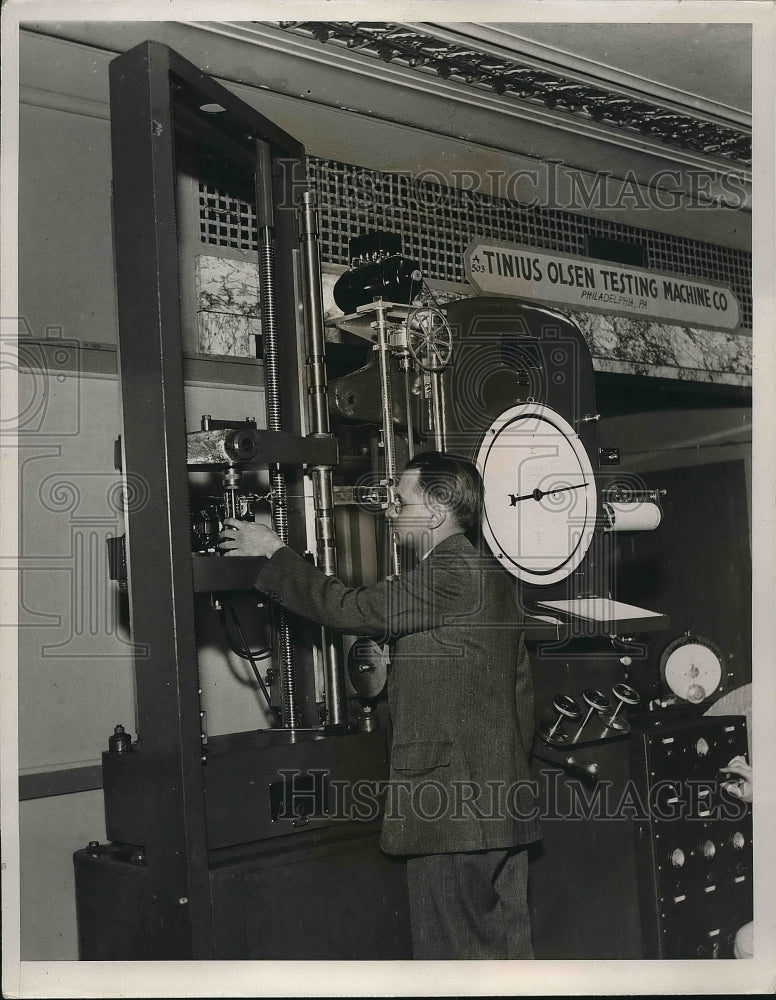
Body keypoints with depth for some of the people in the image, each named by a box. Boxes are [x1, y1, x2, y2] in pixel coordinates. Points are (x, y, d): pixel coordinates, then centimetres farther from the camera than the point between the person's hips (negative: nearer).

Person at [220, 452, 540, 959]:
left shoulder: (449, 575, -17)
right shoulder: (495, 575, 15)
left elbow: (352, 609, -16)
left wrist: (274, 553, -5)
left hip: (449, 802, -10)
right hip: (504, 802, 10)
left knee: (450, 945, 0)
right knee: (506, 943, 16)